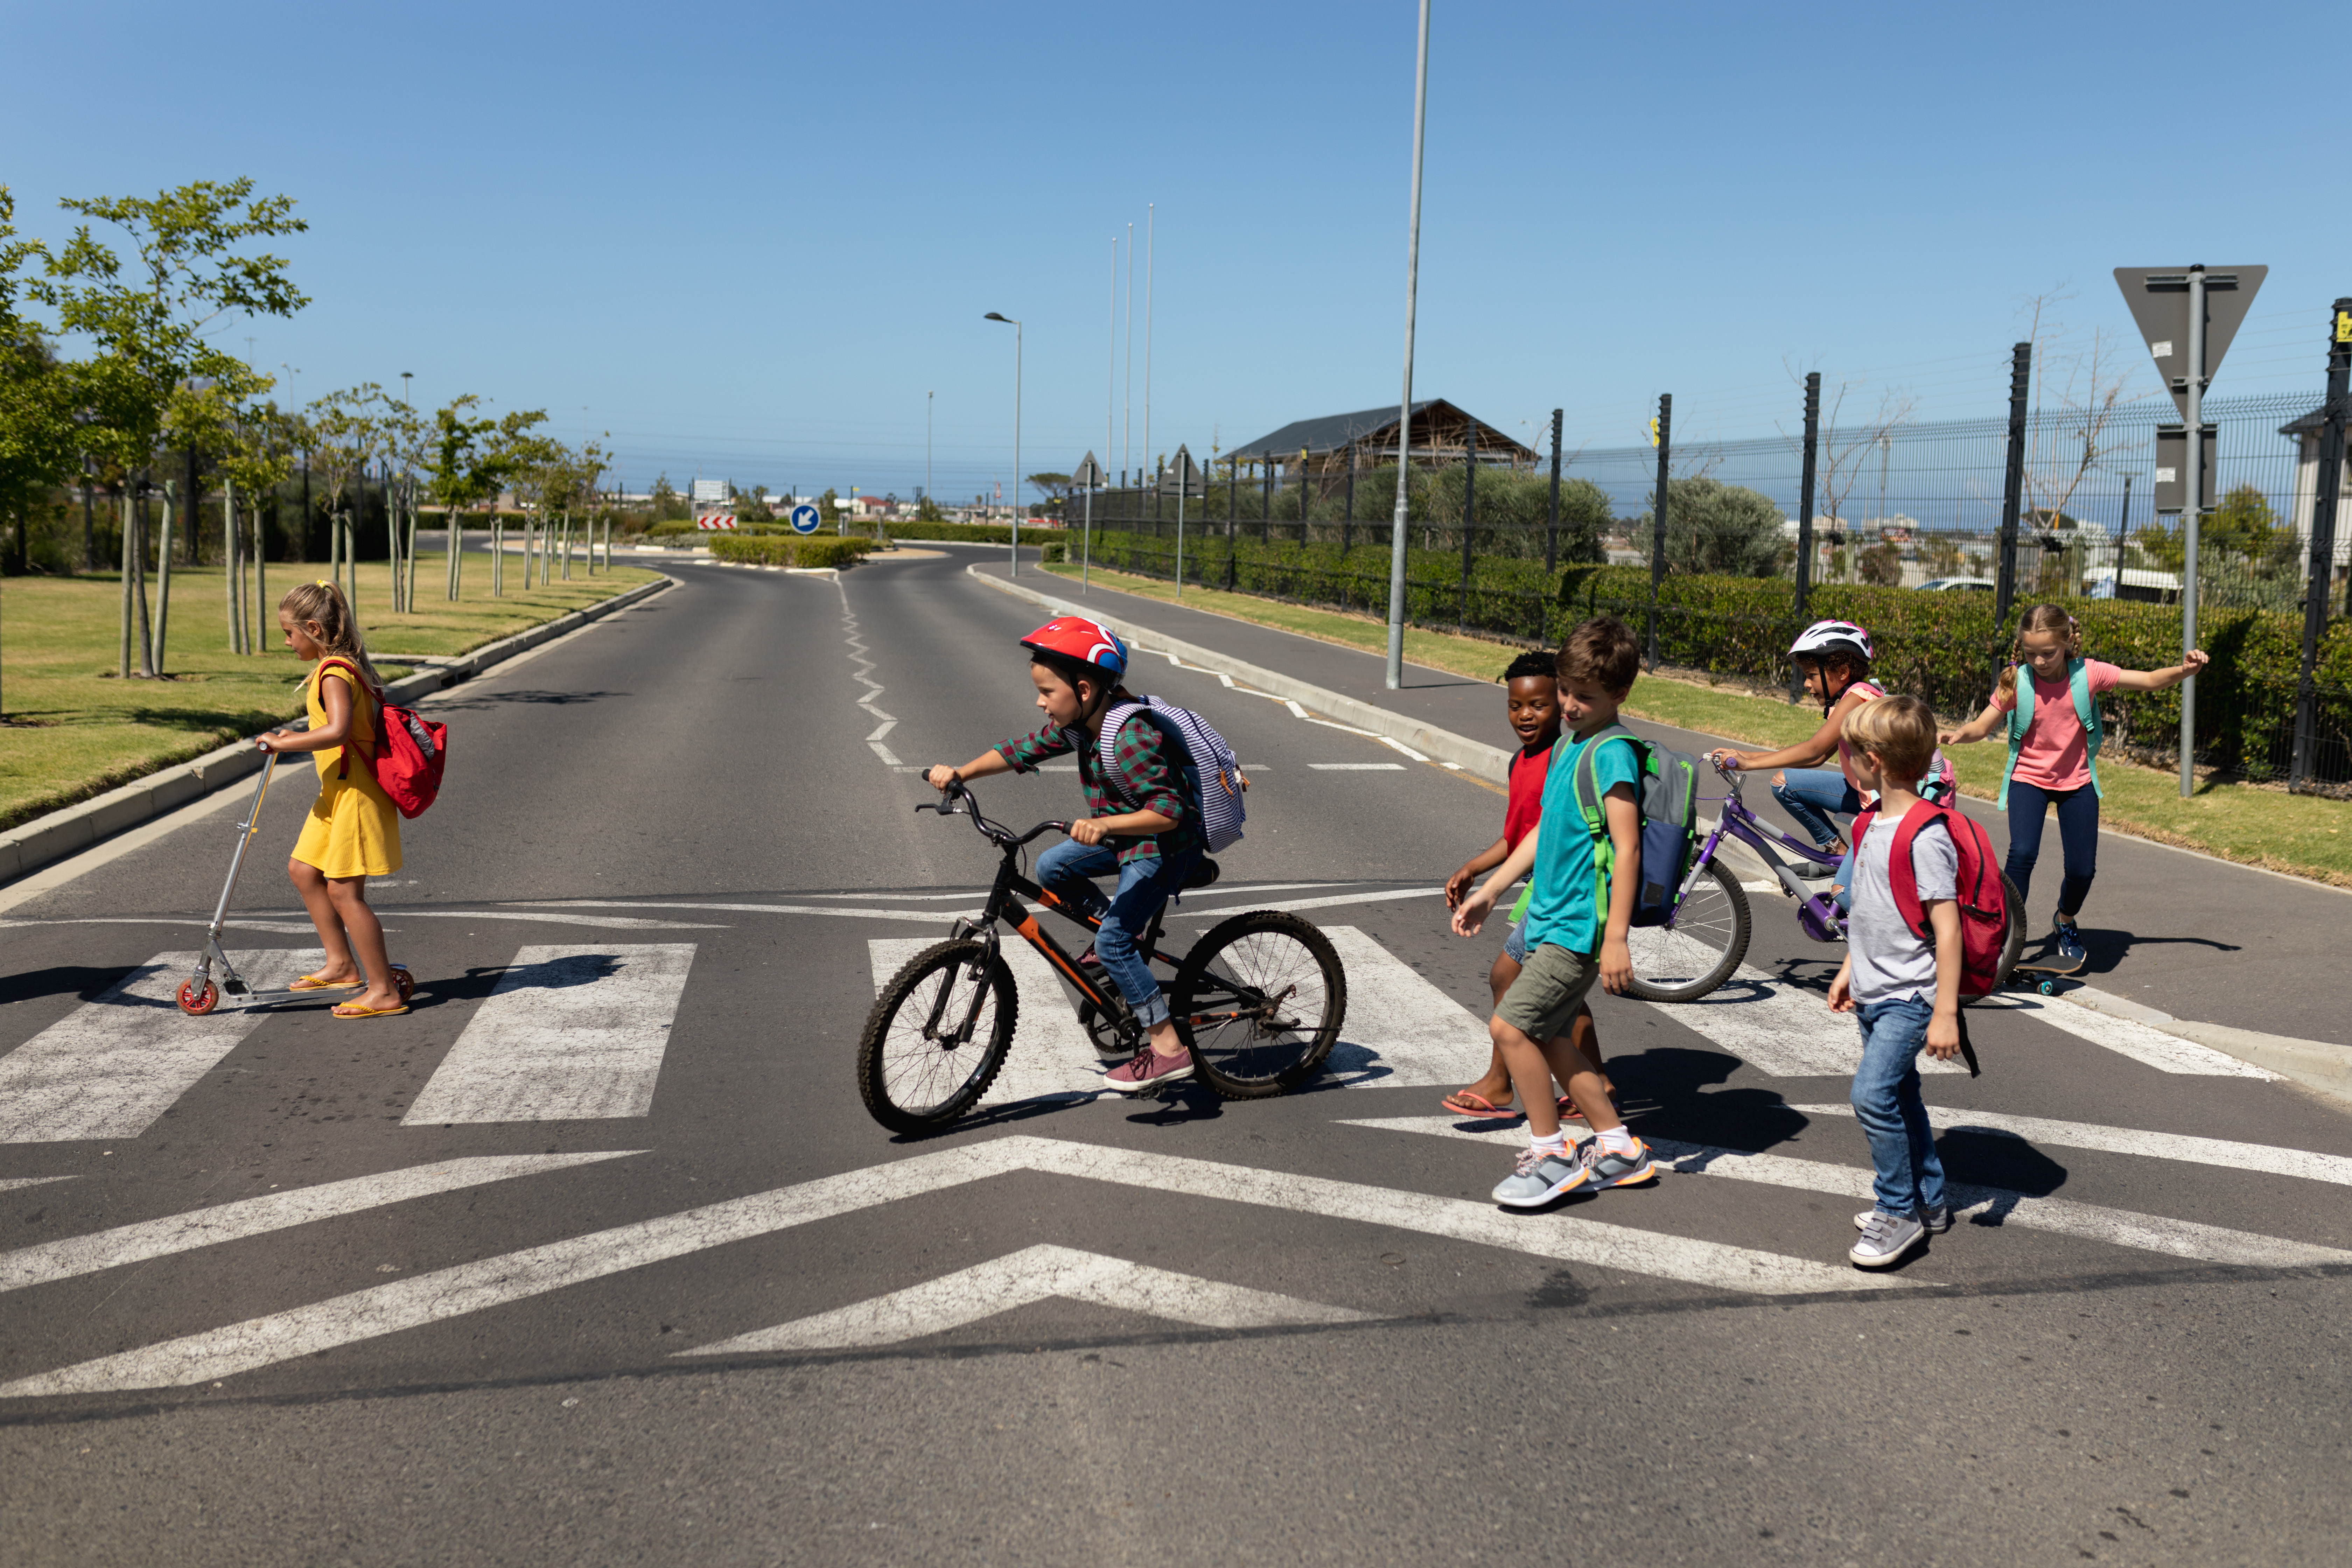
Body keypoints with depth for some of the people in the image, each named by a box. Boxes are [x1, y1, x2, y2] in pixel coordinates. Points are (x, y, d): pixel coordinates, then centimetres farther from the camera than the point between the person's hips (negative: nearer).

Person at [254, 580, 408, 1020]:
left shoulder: (335, 673, -19)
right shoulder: (341, 666, 12)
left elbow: (337, 731, -35)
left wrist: (283, 743, -27)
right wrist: (297, 737, 18)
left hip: (356, 793, -11)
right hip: (337, 792, 11)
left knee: (344, 892, -7)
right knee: (303, 871, 18)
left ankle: (384, 991, -1)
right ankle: (342, 965, 25)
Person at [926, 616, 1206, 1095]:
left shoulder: (1131, 739, -31)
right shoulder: (1078, 723, -3)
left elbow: (1168, 811, -35)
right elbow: (1023, 750, 6)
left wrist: (1105, 824, -47)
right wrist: (960, 774, -4)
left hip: (1166, 845, -9)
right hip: (1125, 834, 9)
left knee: (1113, 941, -14)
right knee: (1051, 868, 9)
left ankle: (1168, 1048, -9)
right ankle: (1129, 940, 19)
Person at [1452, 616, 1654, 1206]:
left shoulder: (1612, 753, -16)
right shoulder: (1568, 744, 12)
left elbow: (1627, 848, -20)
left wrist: (1616, 937, -24)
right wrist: (1490, 891, 22)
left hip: (1580, 925, -9)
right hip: (1551, 914, 9)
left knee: (1509, 1026, -11)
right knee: (1547, 1037, 13)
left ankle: (1551, 1153, 3)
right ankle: (1619, 1149, 25)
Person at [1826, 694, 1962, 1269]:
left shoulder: (1925, 838, -21)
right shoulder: (1873, 824, 8)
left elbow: (1947, 928, -22)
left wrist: (1945, 1013, -23)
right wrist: (1849, 970, 23)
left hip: (1910, 996, -9)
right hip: (1873, 993, 9)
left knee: (1873, 1094, -17)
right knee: (1898, 1096, 17)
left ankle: (1898, 1211, -2)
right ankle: (1929, 1201, 31)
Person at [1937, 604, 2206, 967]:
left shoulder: (2088, 674, -14)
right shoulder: (2016, 681, -15)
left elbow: (2149, 680, -5)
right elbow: (1982, 727, -10)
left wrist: (2185, 670, -23)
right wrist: (1957, 735, -32)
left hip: (2076, 781, 2)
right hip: (2028, 778, -1)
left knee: (2083, 869, 0)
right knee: (2023, 853, -25)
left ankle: (2065, 923, 33)